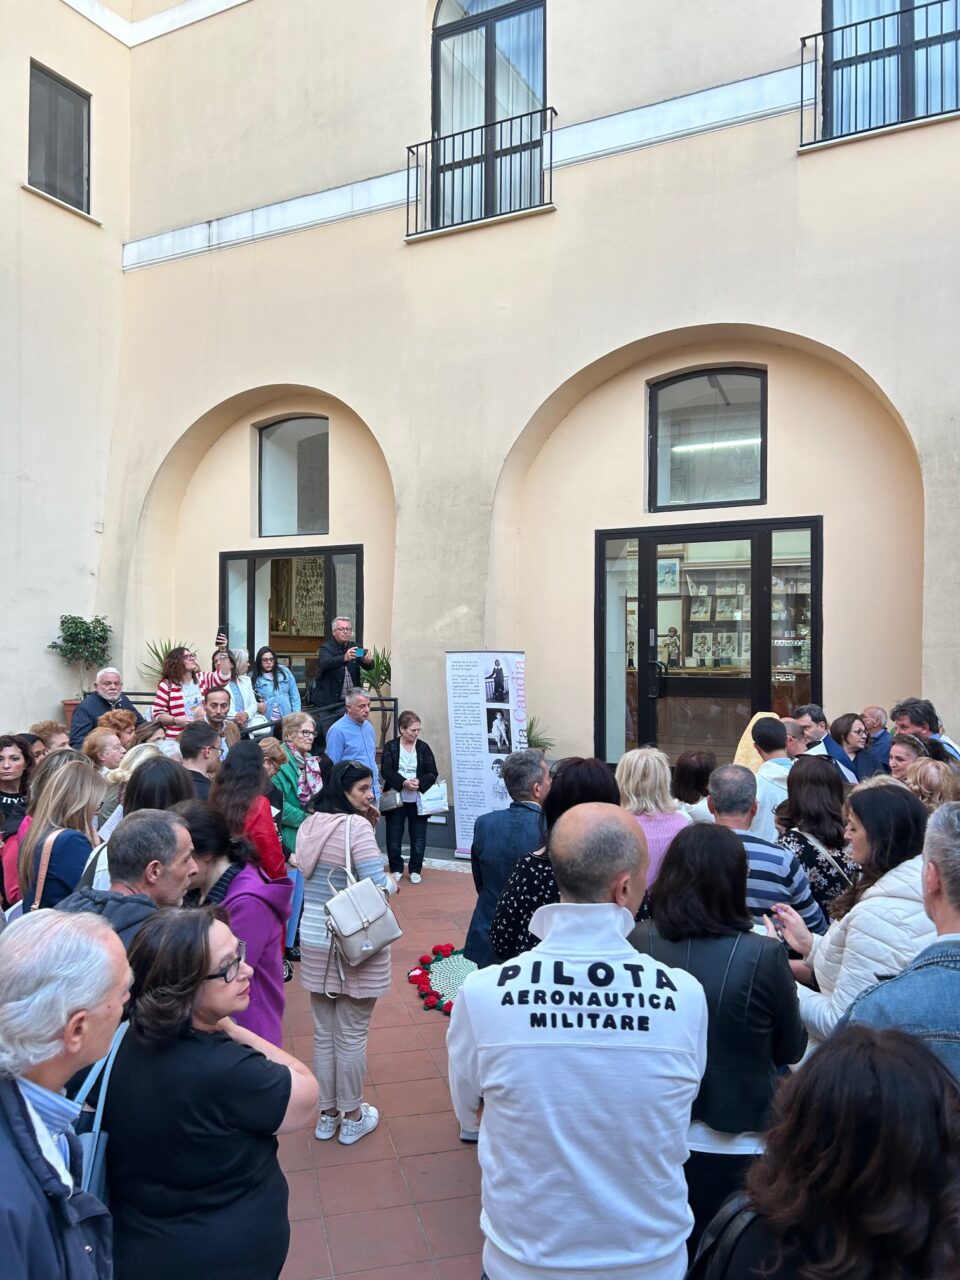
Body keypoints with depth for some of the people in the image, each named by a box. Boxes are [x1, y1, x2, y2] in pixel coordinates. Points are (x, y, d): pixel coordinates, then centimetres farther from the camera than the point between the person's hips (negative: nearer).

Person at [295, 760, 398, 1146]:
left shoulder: (308, 826, 3)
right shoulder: (356, 826, -19)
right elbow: (377, 888, -21)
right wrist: (393, 882, -1)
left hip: (313, 942, 6)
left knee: (323, 1034, 18)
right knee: (352, 1037, 9)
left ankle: (327, 1114, 32)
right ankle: (352, 1118, 25)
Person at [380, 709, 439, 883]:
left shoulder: (423, 747, 2)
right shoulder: (391, 746, -2)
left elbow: (432, 773, 0)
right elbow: (385, 771, -10)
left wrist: (420, 782, -19)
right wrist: (404, 782, -23)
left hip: (418, 801, 1)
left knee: (419, 838, 6)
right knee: (394, 838, 8)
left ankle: (415, 870, 21)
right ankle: (396, 869, 24)